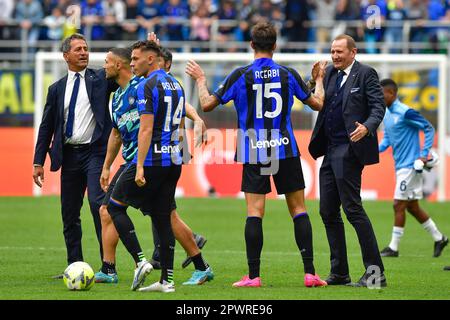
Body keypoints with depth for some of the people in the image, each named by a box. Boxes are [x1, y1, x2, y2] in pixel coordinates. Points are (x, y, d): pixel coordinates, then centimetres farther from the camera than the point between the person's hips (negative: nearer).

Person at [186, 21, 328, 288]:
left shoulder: (241, 76, -4)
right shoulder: (288, 74, 0)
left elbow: (207, 104, 2)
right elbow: (317, 104, 11)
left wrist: (200, 79, 20)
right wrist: (319, 80, 30)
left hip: (253, 153, -1)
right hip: (286, 149, 1)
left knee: (255, 212, -2)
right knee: (298, 209, 6)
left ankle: (253, 276, -6)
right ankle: (310, 272, 1)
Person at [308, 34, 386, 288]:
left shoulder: (366, 74, -4)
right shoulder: (331, 73, 16)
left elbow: (379, 107, -11)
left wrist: (367, 127, -28)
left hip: (349, 149, -8)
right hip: (331, 150, 8)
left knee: (352, 207, -13)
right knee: (328, 212, 9)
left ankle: (375, 270, -10)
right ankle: (339, 273, 16)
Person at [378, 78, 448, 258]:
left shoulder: (405, 112, -16)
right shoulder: (387, 114, 10)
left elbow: (429, 129, -13)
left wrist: (424, 154, -17)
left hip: (410, 166, -9)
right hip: (400, 166, 9)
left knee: (399, 205, -7)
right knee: (412, 207, 12)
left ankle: (394, 247, -1)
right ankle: (438, 238, 23)